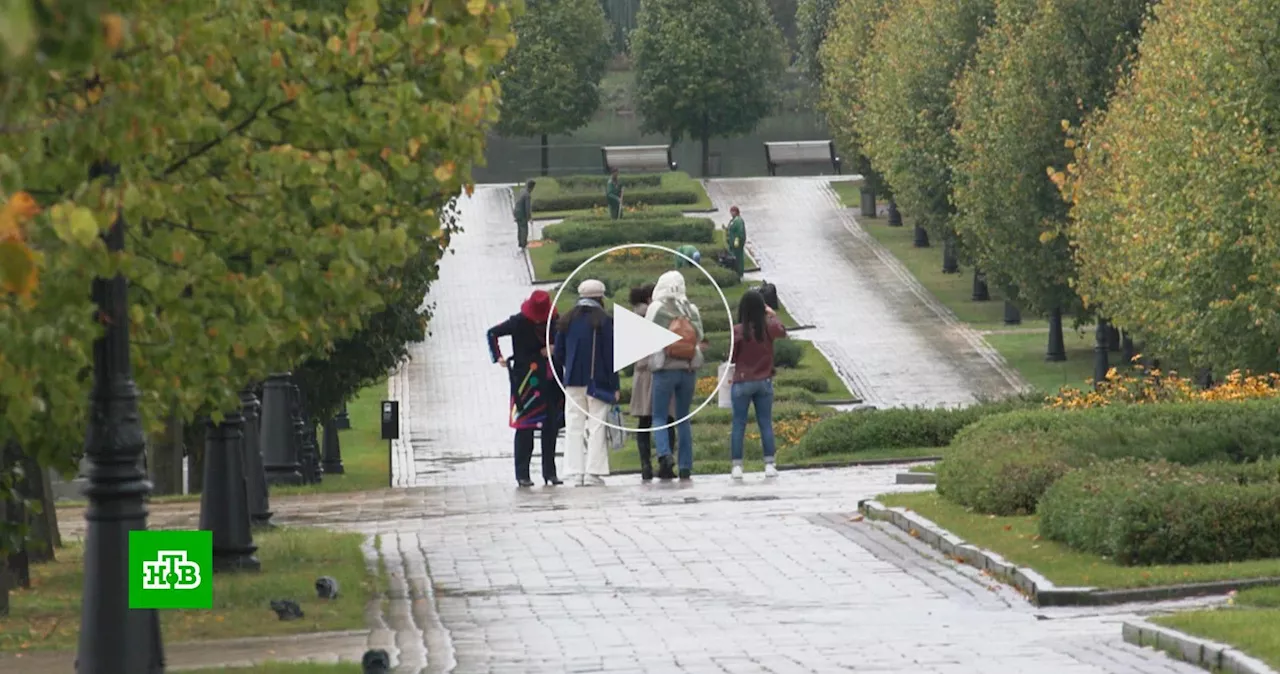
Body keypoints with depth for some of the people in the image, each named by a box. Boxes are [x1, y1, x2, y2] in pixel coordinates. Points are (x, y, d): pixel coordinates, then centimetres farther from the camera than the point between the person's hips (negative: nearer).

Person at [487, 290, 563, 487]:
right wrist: (498, 357, -7)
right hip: (526, 380, -4)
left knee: (551, 426, 5)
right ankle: (522, 474, -1)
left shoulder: (554, 321, 2)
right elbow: (492, 333, 2)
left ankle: (549, 472, 14)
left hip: (550, 380, 4)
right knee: (524, 427, -4)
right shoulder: (519, 322, -7)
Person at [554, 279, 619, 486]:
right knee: (597, 426, -1)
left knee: (574, 426, 6)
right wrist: (614, 387, -4)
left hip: (573, 383, 4)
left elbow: (559, 355, 9)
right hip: (598, 382, -4)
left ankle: (577, 472, 0)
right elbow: (610, 356, -8)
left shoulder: (566, 321, 6)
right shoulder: (603, 321, -7)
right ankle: (593, 473, -7)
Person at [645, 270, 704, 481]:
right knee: (683, 418, 10)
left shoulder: (656, 308, -5)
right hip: (689, 369, 3)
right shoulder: (691, 309, 4)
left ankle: (664, 454, -22)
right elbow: (700, 336, 8)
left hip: (664, 369, -3)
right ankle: (686, 466, 6)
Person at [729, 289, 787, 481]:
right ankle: (769, 465, 6)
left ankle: (737, 466, 1)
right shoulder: (769, 327, -5)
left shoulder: (738, 330, -14)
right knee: (765, 423, 8)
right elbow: (782, 332, 19)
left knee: (738, 424, 4)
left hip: (742, 382, -3)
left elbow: (732, 358, -7)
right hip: (764, 382, 3)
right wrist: (772, 314, 32)